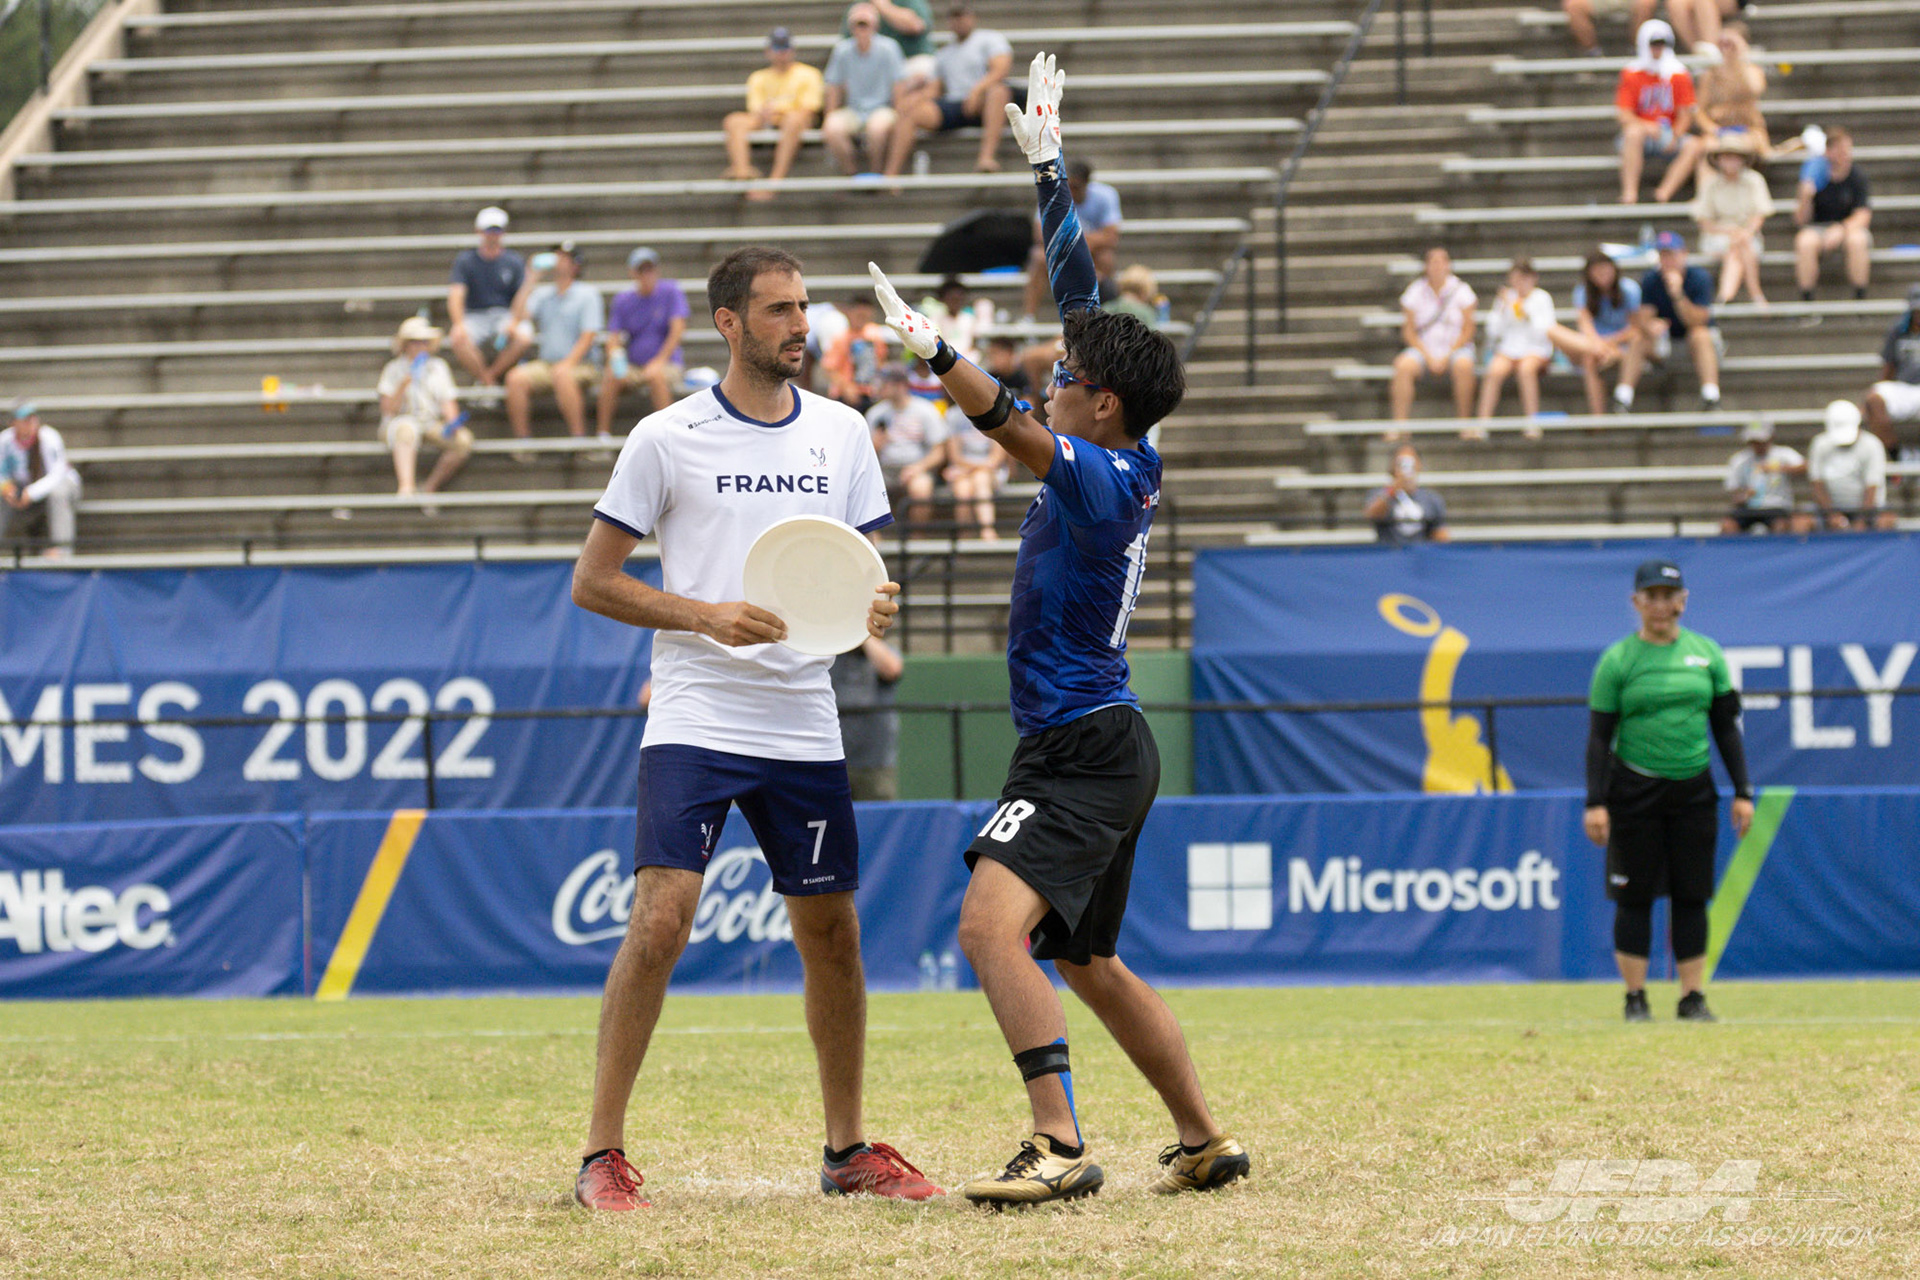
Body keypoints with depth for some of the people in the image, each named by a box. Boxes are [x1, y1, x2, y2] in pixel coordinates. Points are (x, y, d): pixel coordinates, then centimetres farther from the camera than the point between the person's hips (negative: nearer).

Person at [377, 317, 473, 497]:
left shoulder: (438, 367, 18)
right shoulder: (394, 369, 7)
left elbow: (448, 402, 12)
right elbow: (387, 409, -2)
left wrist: (451, 423, -9)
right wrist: (404, 385, -16)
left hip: (433, 427, 4)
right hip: (401, 421, -4)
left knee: (464, 440, -25)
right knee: (406, 429, -42)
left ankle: (429, 488, -16)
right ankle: (406, 487, -57)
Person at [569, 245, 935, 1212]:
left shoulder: (840, 433, 9)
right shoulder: (667, 439, -3)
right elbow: (592, 582, 0)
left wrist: (872, 608, -7)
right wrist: (705, 615, -14)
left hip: (803, 725, 4)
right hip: (694, 722, -4)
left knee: (831, 934, 8)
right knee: (660, 922, -16)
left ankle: (848, 1149, 22)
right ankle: (603, 1152, -9)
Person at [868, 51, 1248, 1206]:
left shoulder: (1103, 481, -16)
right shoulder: (1132, 461, 7)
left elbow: (1016, 428, -32)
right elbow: (1087, 298, 15)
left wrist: (936, 353, -42)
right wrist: (1049, 168, 21)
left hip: (1083, 751, -11)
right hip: (1101, 749, 11)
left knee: (994, 925, -25)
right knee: (1087, 964, 20)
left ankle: (1062, 1145, -32)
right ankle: (1206, 1140, 29)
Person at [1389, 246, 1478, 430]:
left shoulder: (1461, 290, 2)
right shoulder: (1414, 292, 4)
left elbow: (1468, 330, 0)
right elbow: (1408, 332, 3)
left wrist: (1447, 356, -12)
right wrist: (1428, 357, -11)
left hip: (1455, 347, -1)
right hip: (1423, 349, 1)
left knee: (1463, 366, -35)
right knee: (1403, 366, -30)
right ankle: (1399, 423, -30)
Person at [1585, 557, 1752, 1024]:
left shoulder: (1706, 653, 8)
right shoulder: (1617, 660, -2)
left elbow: (1726, 726, 11)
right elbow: (1600, 736, -3)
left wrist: (1742, 792, 5)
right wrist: (1596, 803, -11)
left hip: (1694, 790, 3)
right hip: (1635, 790, -3)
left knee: (1692, 897, 3)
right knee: (1635, 897, -1)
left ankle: (1693, 998, 8)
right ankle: (1635, 998, 6)